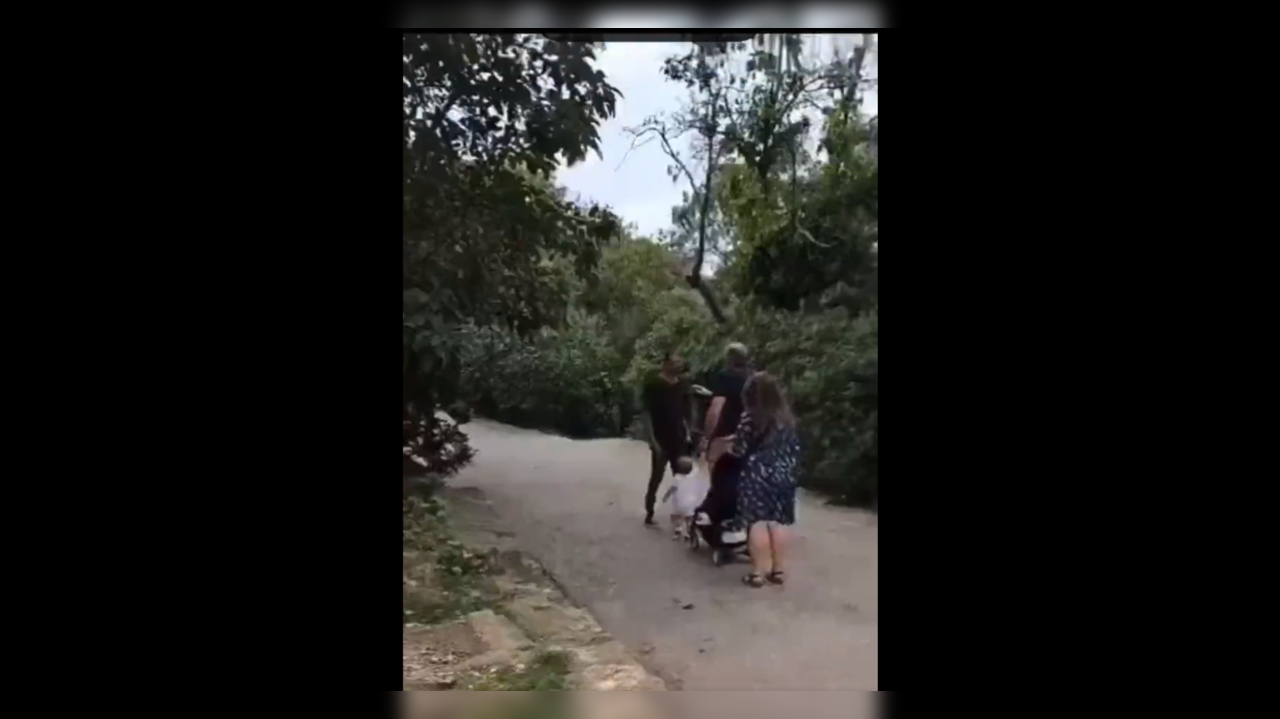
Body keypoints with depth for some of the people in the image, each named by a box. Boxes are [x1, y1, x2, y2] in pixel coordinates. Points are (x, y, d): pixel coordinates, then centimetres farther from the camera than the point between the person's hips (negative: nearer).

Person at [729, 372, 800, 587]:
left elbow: (739, 450, -9)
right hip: (783, 475, 6)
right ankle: (778, 570, 18)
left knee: (758, 523, -2)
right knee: (777, 522, 12)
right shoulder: (787, 418, 7)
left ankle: (758, 572, 1)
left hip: (757, 475, -6)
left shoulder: (750, 417, -11)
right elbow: (795, 448, 11)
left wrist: (729, 448, 11)